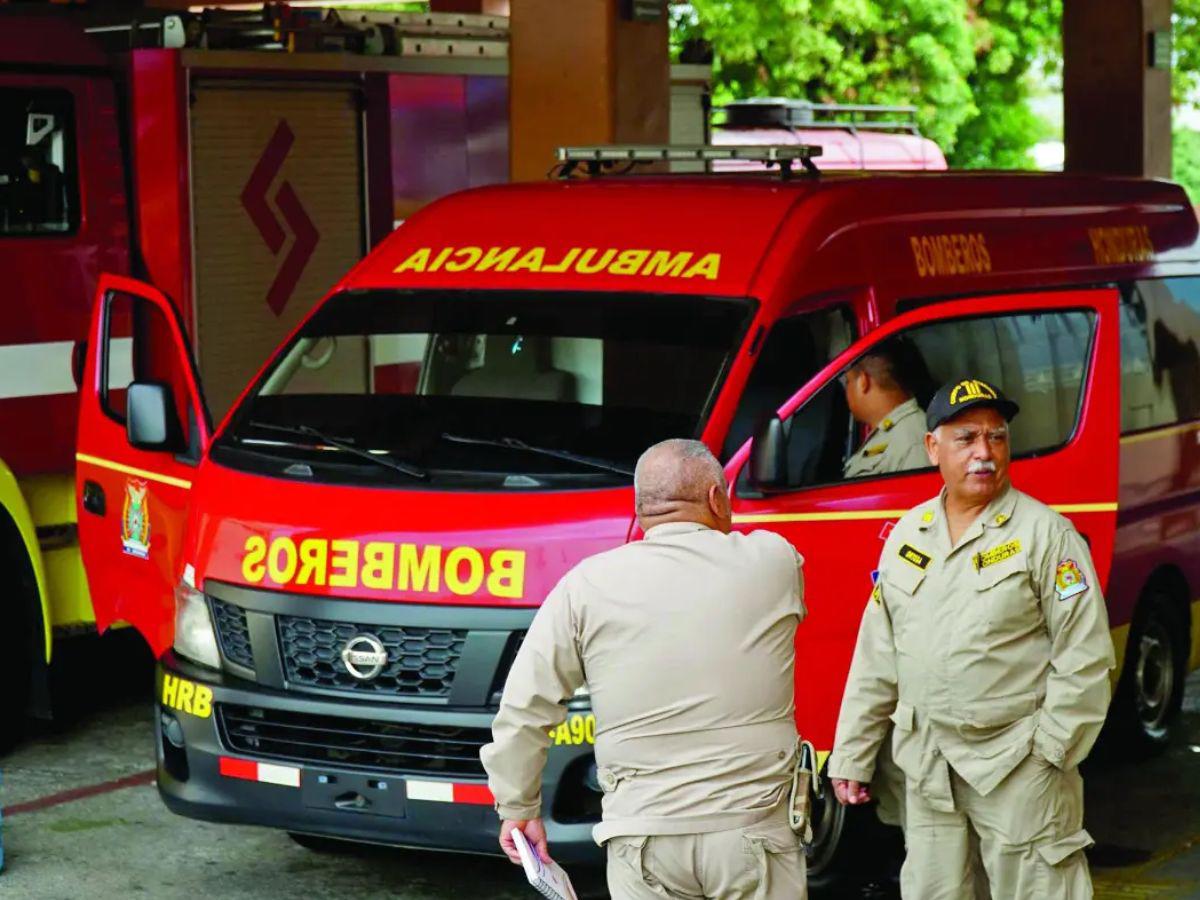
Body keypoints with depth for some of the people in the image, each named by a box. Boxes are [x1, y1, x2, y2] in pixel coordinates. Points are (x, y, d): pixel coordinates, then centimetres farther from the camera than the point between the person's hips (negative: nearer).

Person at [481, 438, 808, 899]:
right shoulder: (774, 561, -1)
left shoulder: (587, 584, -3)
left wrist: (518, 808, 11)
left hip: (643, 840, 0)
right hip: (756, 833, 0)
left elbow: (524, 710, -1)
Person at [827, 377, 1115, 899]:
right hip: (925, 767, 5)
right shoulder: (908, 533, 9)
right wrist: (851, 754, 11)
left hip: (1016, 766, -5)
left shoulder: (1044, 533, -8)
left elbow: (1085, 655, -9)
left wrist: (1049, 750, -11)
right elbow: (876, 657, 12)